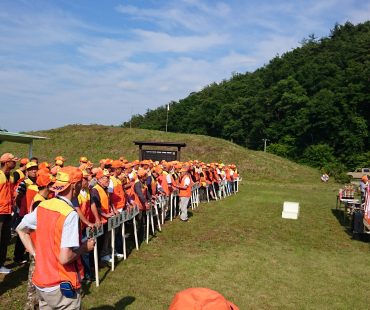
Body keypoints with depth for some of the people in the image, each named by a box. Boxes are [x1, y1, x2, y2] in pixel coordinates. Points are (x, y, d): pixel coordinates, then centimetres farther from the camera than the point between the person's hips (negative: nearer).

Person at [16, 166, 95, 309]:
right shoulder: (70, 214, -24)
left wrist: (35, 254, 11)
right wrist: (85, 248, -11)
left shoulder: (42, 206, -1)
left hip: (41, 282, 7)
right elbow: (64, 258, -27)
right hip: (62, 286, -6)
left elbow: (20, 229, 13)